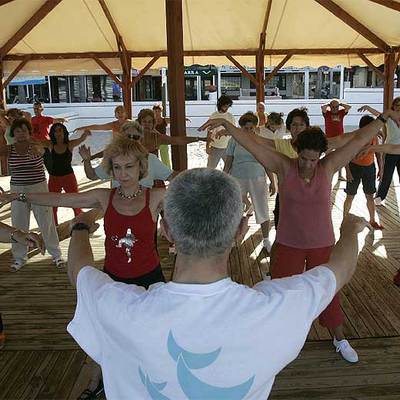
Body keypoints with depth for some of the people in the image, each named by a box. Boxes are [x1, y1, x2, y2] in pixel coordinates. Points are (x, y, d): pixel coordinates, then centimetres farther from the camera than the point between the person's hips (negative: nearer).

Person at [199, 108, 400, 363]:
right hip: (288, 245, -1)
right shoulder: (284, 167, -13)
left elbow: (360, 139, -10)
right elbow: (251, 143, -21)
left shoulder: (328, 168, -10)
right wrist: (226, 124, -31)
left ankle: (340, 340, 40)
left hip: (322, 245, 1)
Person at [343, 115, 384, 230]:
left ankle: (372, 220, 23)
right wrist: (348, 171, -17)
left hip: (369, 168, 4)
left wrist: (381, 168, 9)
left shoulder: (373, 137, -3)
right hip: (355, 168, -4)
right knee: (350, 196, 3)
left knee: (370, 196, 10)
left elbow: (378, 152, 9)